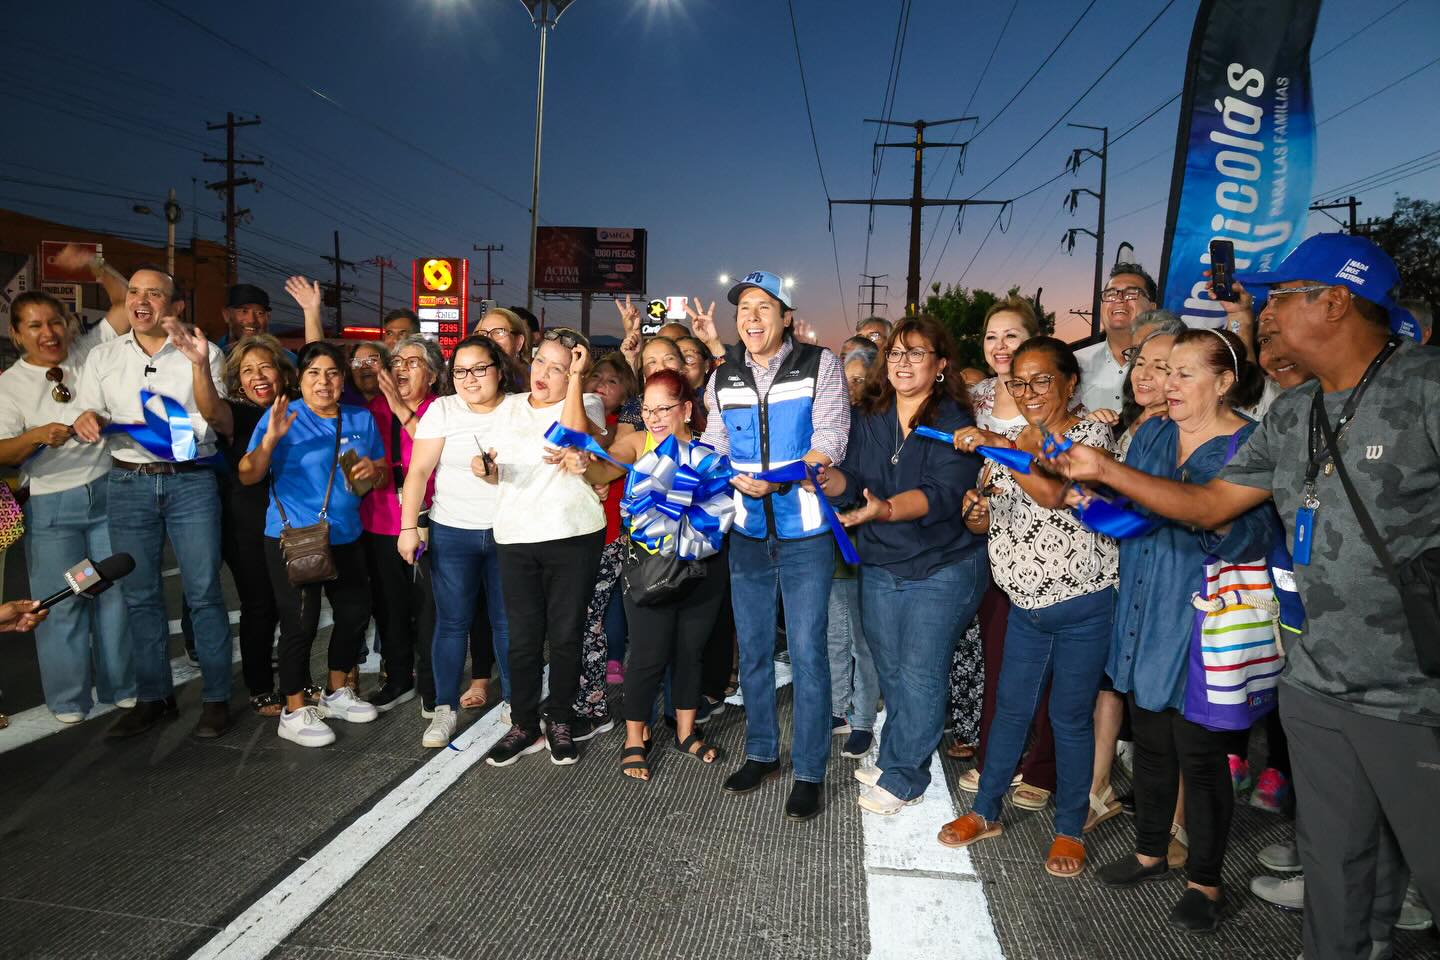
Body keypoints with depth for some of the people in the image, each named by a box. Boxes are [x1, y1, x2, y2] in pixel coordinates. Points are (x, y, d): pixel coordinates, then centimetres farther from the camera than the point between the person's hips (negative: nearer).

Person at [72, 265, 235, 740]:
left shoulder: (204, 353, 1)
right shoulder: (102, 356, 10)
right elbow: (88, 417, 12)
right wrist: (87, 420, -10)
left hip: (191, 481, -3)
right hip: (128, 483, 3)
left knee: (203, 591, -2)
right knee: (139, 594, 8)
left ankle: (215, 697, 9)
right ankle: (153, 696, 21)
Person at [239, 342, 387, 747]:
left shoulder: (361, 419, 6)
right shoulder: (282, 417, -8)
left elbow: (384, 474, 13)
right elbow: (247, 476, -12)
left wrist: (374, 470, -10)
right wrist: (270, 439, -29)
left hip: (345, 535, 6)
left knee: (355, 613, 13)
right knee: (301, 624, -4)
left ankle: (336, 694, 33)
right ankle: (294, 712, 12)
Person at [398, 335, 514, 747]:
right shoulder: (442, 409, -1)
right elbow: (418, 471, -3)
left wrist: (497, 473, -19)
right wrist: (408, 527, -7)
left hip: (507, 531, 0)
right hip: (452, 531, 0)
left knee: (508, 622, 6)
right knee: (452, 621, 5)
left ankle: (513, 703, 23)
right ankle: (445, 708, 19)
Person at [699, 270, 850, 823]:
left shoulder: (820, 365, -6)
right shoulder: (724, 377, 7)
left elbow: (829, 443, -14)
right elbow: (714, 444, 8)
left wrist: (776, 482, -26)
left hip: (804, 532, -4)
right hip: (747, 532, 5)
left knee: (807, 653, 1)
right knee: (752, 650, 14)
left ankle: (809, 773, 15)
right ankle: (761, 755, 32)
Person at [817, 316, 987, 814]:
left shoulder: (955, 423, -13)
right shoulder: (867, 417, 4)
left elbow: (940, 493, -26)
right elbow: (853, 478, -1)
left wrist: (884, 509, -42)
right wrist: (831, 479, -25)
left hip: (942, 568, -5)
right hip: (879, 564, 5)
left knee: (920, 673, 1)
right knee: (889, 669, 16)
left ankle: (901, 777, 17)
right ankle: (895, 758, 36)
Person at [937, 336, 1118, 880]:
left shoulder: (1091, 435, -9)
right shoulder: (1008, 444, 8)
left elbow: (1055, 493, -28)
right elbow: (991, 521, 11)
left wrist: (999, 447, -34)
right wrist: (976, 512, -11)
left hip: (1083, 606, -5)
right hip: (1026, 604, 5)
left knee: (1070, 717, 6)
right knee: (1010, 708, 13)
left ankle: (1070, 829, 25)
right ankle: (985, 812, 28)